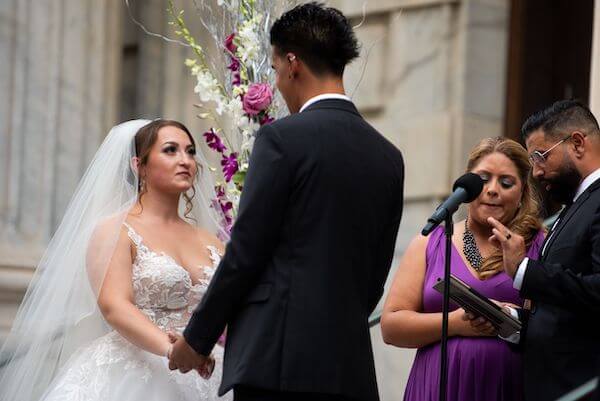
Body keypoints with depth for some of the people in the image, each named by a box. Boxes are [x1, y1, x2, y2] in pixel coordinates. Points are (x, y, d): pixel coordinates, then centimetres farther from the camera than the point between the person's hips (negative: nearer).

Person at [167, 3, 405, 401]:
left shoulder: (283, 137, -6)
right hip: (351, 365, 6)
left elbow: (245, 252, -7)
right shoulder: (389, 156, 13)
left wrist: (197, 338, 2)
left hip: (277, 358, -6)